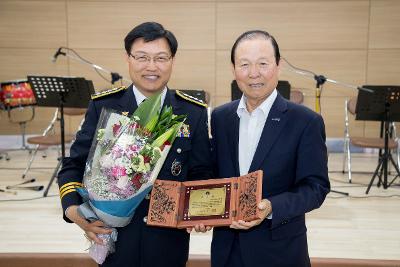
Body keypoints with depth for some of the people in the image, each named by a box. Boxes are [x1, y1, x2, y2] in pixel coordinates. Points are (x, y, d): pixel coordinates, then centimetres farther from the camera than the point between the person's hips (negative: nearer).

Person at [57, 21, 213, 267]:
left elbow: (202, 174, 0)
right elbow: (74, 166, -2)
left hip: (170, 241, 1)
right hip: (114, 239, 0)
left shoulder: (194, 112, -4)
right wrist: (73, 209, -19)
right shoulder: (103, 106, -5)